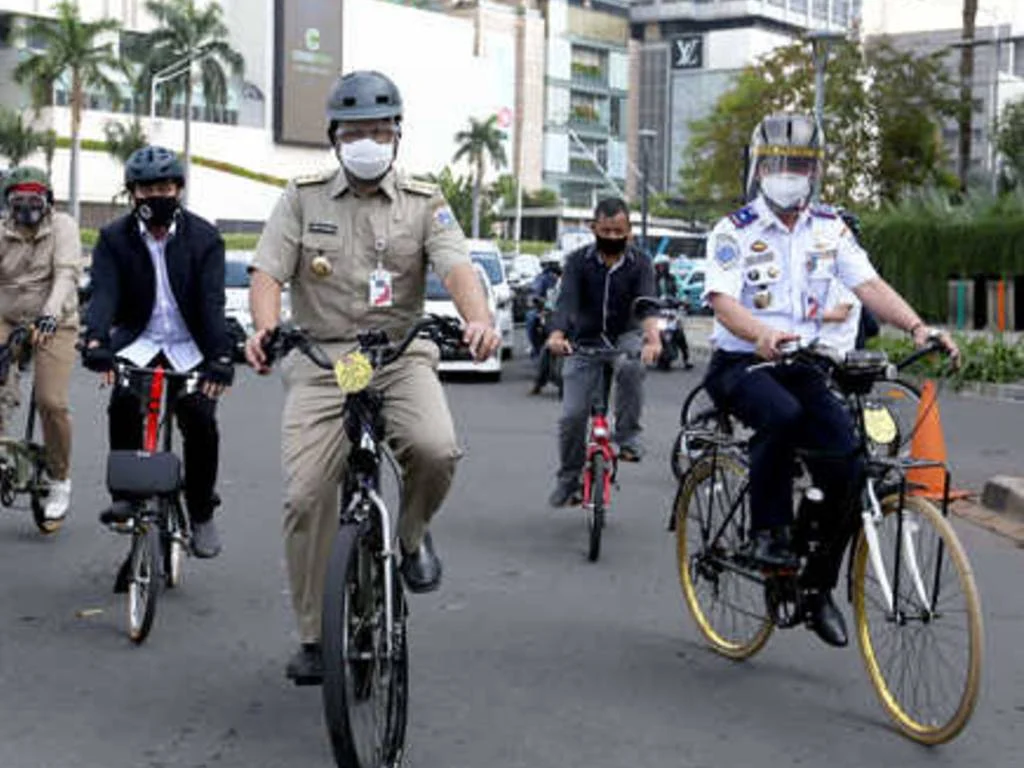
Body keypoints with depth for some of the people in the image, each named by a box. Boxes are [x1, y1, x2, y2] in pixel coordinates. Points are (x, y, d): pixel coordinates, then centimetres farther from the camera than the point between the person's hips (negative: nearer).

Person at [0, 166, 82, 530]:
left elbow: (67, 273, -21)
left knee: (51, 402, -13)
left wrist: (50, 313, -38)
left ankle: (60, 482, 5)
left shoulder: (62, 226, -7)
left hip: (54, 323, -2)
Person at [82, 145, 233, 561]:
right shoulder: (114, 238, -3)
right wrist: (96, 341, -35)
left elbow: (212, 300, -16)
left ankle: (201, 514, 3)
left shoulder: (204, 237, -6)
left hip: (188, 347, 0)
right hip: (138, 342, 1)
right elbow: (103, 293, -15)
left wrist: (220, 357, -31)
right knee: (123, 404, -27)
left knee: (201, 423, -17)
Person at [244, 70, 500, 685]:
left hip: (400, 355, 0)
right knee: (306, 497, -9)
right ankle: (314, 637, 8)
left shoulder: (423, 203, 6)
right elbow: (269, 271, -2)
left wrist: (479, 319, -33)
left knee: (436, 449, -29)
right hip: (321, 359, 1)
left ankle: (412, 536, 7)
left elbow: (457, 266, -10)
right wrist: (266, 328, -25)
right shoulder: (303, 198, 7)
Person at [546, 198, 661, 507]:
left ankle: (627, 435, -20)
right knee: (572, 415, -7)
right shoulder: (579, 261, -8)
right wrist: (557, 335, -42)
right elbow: (566, 299, -21)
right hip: (585, 341, 1)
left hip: (625, 336, 0)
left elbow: (646, 303, -22)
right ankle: (569, 478, 15)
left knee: (631, 366, -37)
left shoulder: (639, 263, -7)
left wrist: (653, 338, -44)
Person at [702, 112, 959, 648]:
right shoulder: (733, 232, -6)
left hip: (798, 365, 4)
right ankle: (768, 531, -18)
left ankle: (818, 587, 4)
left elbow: (869, 285, -4)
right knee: (782, 415, -37)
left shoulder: (829, 230, 7)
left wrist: (919, 328, -22)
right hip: (739, 363, -4)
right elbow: (723, 301, -20)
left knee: (846, 461, -13)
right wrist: (763, 335, -42)